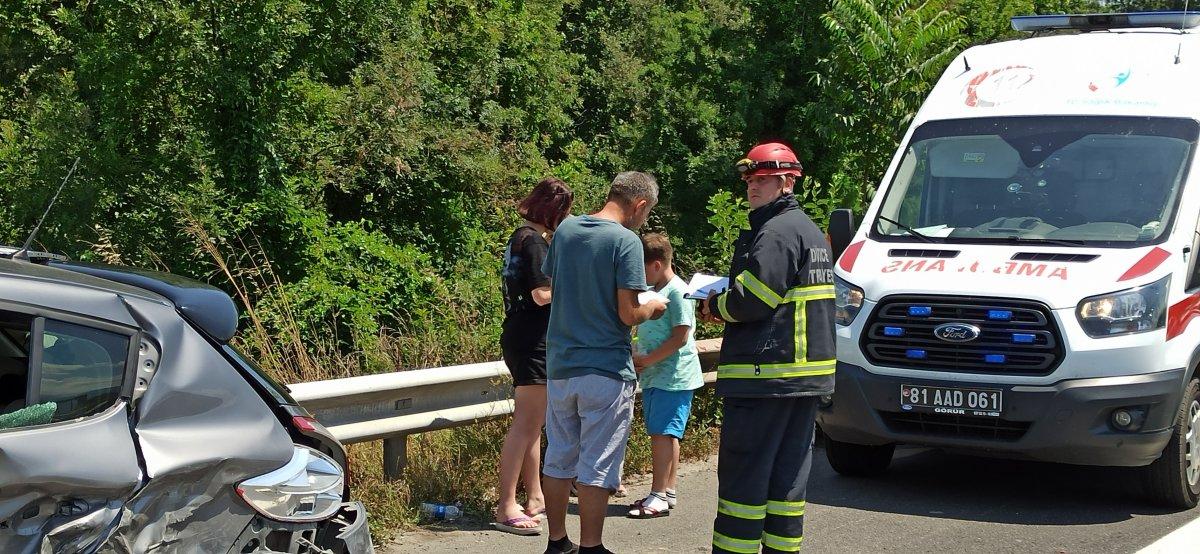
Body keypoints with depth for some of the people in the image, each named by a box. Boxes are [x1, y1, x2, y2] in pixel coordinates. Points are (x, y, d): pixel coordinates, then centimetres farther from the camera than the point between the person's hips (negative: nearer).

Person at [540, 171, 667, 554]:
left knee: (558, 459, 14)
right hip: (605, 371, -6)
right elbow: (628, 314, -16)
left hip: (560, 365, 6)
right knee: (597, 467, 2)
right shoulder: (626, 241, -14)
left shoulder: (565, 230, 6)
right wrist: (653, 307, 3)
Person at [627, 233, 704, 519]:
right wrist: (636, 355, 6)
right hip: (654, 375, 9)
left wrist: (646, 360, -16)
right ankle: (668, 492, 17)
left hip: (673, 375, -9)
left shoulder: (678, 292, -13)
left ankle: (659, 496, -8)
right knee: (664, 434, 12)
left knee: (662, 433, -10)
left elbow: (680, 338, -18)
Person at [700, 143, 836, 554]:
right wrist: (727, 303, 12)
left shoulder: (775, 232, -13)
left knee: (742, 474, -6)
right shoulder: (811, 231, 20)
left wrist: (715, 307, -1)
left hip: (765, 375, -10)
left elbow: (752, 300, -20)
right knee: (788, 475, 12)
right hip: (808, 375, 10)